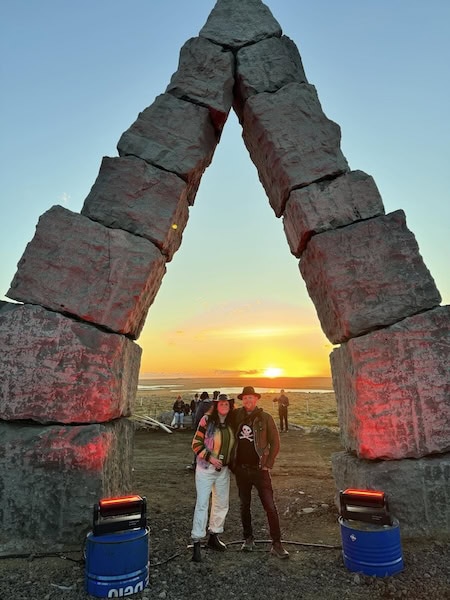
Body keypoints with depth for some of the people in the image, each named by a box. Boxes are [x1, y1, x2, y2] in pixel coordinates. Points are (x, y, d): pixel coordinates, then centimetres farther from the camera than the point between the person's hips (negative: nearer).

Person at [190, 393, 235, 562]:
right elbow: (196, 443, -12)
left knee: (222, 503, 14)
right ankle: (196, 543, 3)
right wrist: (210, 458, -19)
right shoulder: (207, 420, -13)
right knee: (202, 504, -6)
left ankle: (213, 537, 32)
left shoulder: (231, 424, 1)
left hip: (223, 469, 6)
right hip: (206, 468, -6)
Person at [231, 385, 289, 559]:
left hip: (259, 469, -3)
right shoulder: (236, 415, -1)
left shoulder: (265, 418, -7)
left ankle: (276, 544, 7)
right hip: (241, 469, 3)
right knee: (245, 506, 15)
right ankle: (248, 538, 31)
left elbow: (275, 443, -3)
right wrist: (231, 462, 5)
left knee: (270, 506, -3)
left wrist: (268, 464, -8)